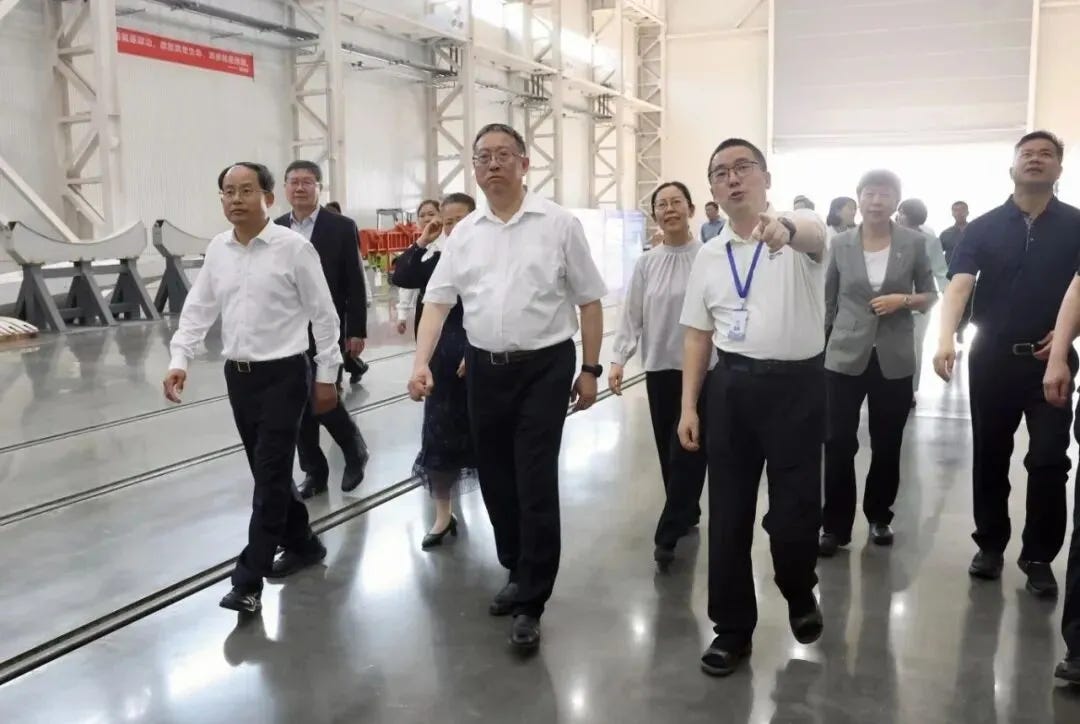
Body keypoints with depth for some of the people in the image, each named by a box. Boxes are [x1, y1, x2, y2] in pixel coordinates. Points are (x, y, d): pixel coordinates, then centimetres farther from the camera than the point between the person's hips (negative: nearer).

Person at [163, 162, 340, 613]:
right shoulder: (217, 249, 6)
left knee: (271, 475, -4)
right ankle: (302, 543, 33)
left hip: (283, 374, -6)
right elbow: (198, 309, 11)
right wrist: (179, 360, -1)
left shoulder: (294, 247, -10)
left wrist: (327, 375, -5)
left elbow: (323, 314, -6)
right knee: (268, 471, 15)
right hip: (237, 375, 6)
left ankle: (248, 580, 0)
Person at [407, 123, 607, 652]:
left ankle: (530, 602, 7)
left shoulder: (558, 224, -3)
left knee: (536, 484, -4)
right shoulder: (464, 233, 7)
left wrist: (591, 368, -2)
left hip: (544, 367, -4)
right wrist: (422, 362, -11)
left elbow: (589, 301, 0)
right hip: (484, 369, 4)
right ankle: (518, 571, 34)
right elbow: (437, 301, 3)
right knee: (496, 481, 13)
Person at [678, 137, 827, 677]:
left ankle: (800, 593, 36)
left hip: (797, 383, -3)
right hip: (732, 385, 4)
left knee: (795, 509, 3)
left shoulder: (801, 230, -3)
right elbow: (698, 334, 12)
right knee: (728, 511, 8)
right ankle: (732, 627, 24)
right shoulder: (709, 256, 10)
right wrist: (689, 406, 6)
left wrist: (784, 228, -54)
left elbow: (815, 234, -30)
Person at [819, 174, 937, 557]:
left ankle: (879, 517, 31)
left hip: (894, 359, 0)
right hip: (845, 356, 0)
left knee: (887, 445, 11)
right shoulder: (841, 244, 0)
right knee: (838, 443, -2)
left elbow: (930, 295, 5)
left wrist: (903, 300, -15)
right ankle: (834, 526, 9)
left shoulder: (914, 242, -1)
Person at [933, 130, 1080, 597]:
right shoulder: (984, 227, 0)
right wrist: (946, 338, -28)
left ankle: (1039, 556, 15)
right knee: (990, 456, 10)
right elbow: (960, 284, -12)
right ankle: (990, 545, 24)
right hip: (992, 357, 1)